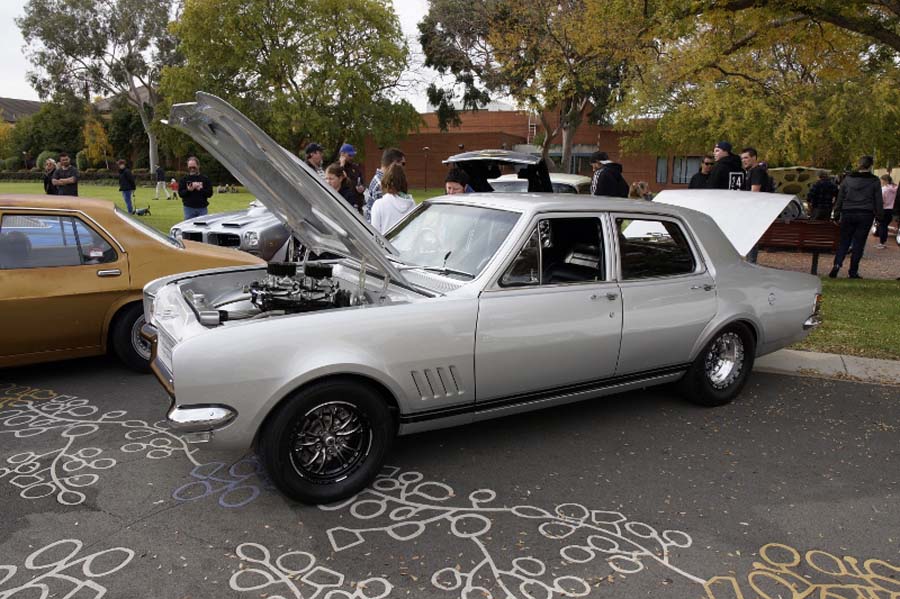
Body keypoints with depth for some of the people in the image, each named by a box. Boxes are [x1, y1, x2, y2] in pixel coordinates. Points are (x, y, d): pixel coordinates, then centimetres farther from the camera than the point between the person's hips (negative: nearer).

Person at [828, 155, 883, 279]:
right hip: (866, 215, -1)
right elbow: (878, 201, 2)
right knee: (859, 243, 4)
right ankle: (853, 271, 6)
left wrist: (837, 215, 12)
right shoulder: (874, 181, -1)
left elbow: (840, 198, 6)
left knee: (844, 241, 9)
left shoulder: (848, 179, 4)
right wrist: (880, 216, 11)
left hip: (848, 214, 1)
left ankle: (837, 264, -13)